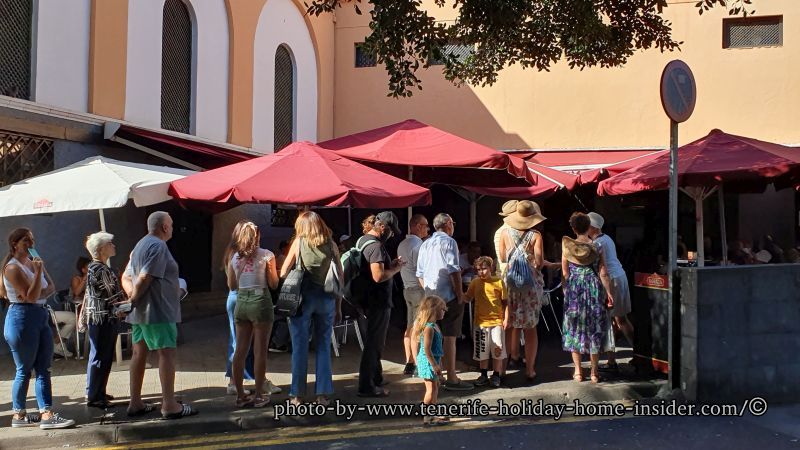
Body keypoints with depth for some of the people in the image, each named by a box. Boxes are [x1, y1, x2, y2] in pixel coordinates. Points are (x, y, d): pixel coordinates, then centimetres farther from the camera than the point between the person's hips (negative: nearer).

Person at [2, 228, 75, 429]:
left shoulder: (34, 262, 14)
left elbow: (51, 287, 8)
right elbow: (31, 296, -17)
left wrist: (38, 294, -11)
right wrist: (38, 271, -19)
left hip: (41, 316, 8)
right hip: (22, 318, -8)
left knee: (44, 369, 3)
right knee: (24, 370, 1)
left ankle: (47, 415, 3)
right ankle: (19, 415, 14)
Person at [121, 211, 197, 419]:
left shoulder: (140, 245, 18)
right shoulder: (158, 246, -14)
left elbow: (126, 277, 17)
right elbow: (144, 279, -21)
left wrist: (132, 294, 2)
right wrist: (134, 298, -8)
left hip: (139, 312, 10)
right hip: (157, 310, -10)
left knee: (139, 353, 11)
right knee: (167, 353, -6)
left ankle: (135, 403, 17)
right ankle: (169, 405, -6)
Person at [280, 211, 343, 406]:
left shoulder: (299, 242, 1)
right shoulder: (331, 245, 6)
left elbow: (284, 272, 2)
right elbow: (340, 278, 6)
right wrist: (338, 307, 13)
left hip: (302, 297, -2)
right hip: (326, 299, 2)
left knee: (300, 347, 5)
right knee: (324, 347, 9)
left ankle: (297, 395, 11)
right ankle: (323, 394, 12)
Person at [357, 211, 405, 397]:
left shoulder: (363, 240, 11)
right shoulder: (376, 246, -21)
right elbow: (378, 276, -29)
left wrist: (390, 264, 10)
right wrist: (396, 269, -13)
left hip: (370, 299, 10)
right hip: (379, 301, -10)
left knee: (374, 342, 21)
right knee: (373, 343, -1)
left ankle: (376, 378, 35)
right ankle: (366, 387, 6)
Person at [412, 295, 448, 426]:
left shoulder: (434, 326, 10)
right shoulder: (429, 328, -22)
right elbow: (427, 349, -25)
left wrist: (438, 363, 24)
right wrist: (435, 365, -23)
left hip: (433, 361, 10)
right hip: (428, 362, -10)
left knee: (435, 387, 17)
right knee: (431, 388, -5)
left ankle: (433, 414, 27)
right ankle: (427, 417, 2)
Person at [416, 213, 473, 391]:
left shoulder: (425, 245, 15)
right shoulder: (449, 242, -8)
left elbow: (420, 274, 16)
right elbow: (454, 271, -14)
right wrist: (460, 294, -9)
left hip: (430, 297, 7)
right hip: (448, 297, -7)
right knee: (449, 337, -4)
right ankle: (452, 379, -1)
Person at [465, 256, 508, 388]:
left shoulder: (498, 282, -4)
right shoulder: (475, 283, 3)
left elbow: (505, 302, 0)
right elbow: (468, 298, 5)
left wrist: (506, 319, -3)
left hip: (497, 321, -2)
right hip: (481, 322, 2)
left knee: (498, 350, 4)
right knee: (482, 350, 11)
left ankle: (497, 375, 19)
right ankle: (484, 375, 25)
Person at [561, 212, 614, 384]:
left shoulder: (567, 246, -3)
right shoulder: (597, 246, -4)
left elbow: (565, 272, 0)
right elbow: (603, 273, -5)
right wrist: (608, 293, 2)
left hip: (573, 289, 0)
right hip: (593, 288, 0)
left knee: (574, 327, 10)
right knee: (594, 328, 8)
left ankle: (578, 371, 11)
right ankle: (594, 372, 11)